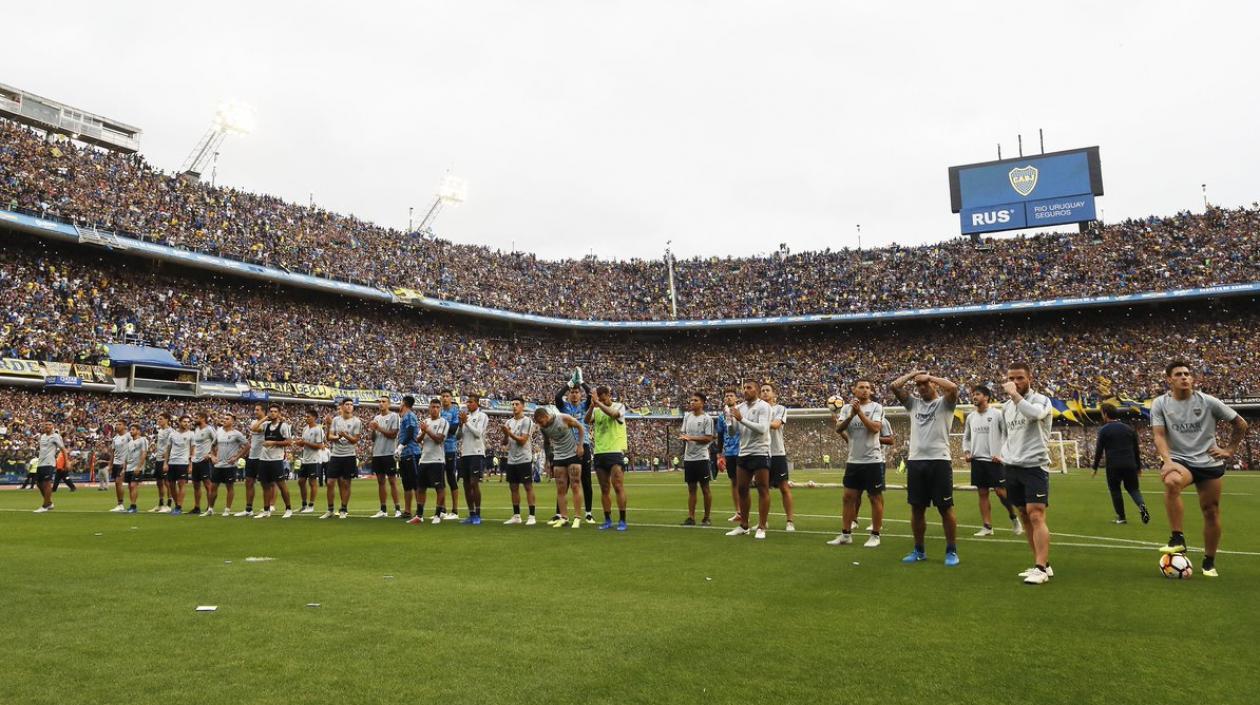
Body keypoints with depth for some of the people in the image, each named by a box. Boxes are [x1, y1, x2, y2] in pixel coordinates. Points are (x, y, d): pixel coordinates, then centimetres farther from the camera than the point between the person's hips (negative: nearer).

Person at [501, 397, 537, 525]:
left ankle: (531, 516, -1)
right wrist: (505, 435, -8)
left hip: (524, 459, -7)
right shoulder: (509, 422, 13)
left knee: (528, 487, -3)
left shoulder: (527, 421, -7)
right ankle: (516, 516, 17)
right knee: (513, 488, 9)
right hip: (511, 460, 7)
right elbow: (505, 443, 11)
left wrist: (509, 433, -16)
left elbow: (522, 440, -14)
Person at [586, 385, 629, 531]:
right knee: (604, 489, 7)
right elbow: (587, 421, -7)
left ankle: (622, 520, -4)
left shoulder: (619, 406, 1)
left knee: (618, 487, -8)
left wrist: (598, 403, -23)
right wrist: (592, 406, -23)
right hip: (599, 452, 4)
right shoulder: (596, 410, 11)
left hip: (615, 451, -4)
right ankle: (607, 520, 14)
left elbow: (613, 414, -21)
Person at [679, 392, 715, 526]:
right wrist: (683, 437, -8)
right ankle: (691, 517, 11)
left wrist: (691, 437, -17)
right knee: (691, 488, 8)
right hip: (688, 457, 5)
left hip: (701, 457, -5)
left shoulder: (707, 418, -7)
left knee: (705, 488, 2)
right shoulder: (687, 417, 11)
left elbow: (708, 438, -12)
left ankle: (707, 518, 9)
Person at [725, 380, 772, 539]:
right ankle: (743, 526, 19)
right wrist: (731, 419, -9)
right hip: (743, 453, 6)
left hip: (760, 453, -6)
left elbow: (762, 429, -21)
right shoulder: (739, 407, 9)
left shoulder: (763, 406, -8)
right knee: (742, 490, 9)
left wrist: (741, 419, -23)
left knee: (763, 490, -1)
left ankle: (761, 528, 4)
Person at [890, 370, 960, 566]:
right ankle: (919, 550, 21)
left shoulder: (944, 403, 2)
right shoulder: (913, 403, 15)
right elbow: (894, 386, 7)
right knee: (917, 508, 10)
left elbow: (953, 387, -19)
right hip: (915, 461, 5)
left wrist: (929, 376, -7)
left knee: (946, 508, 1)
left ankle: (951, 551, 11)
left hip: (939, 461, -5)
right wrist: (913, 374, 10)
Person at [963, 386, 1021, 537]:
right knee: (982, 493, 5)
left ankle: (1013, 517, 18)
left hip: (994, 459, -5)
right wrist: (966, 452, 6)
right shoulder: (970, 417, 10)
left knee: (1000, 491, -7)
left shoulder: (996, 414, -6)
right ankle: (987, 527, 9)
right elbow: (966, 437, 21)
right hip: (977, 460, 5)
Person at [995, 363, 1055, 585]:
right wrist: (1003, 455, 10)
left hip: (1035, 466, -7)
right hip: (1012, 467, 7)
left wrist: (1014, 394, -22)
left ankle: (1041, 569, -13)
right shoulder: (1006, 407, 14)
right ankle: (1042, 564, 16)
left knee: (1036, 516, -14)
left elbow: (1034, 413, -31)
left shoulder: (1041, 400, -6)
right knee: (1024, 517, 8)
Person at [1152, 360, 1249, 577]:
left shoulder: (1208, 402, -1)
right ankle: (1177, 539, -27)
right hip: (1178, 460, -2)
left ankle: (1209, 562, 25)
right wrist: (1167, 460, -25)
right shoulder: (1160, 404, -3)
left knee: (1211, 512, 6)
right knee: (1171, 481, -36)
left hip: (1210, 462, 2)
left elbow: (1240, 424, 11)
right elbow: (1159, 435, -11)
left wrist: (1229, 450, 7)